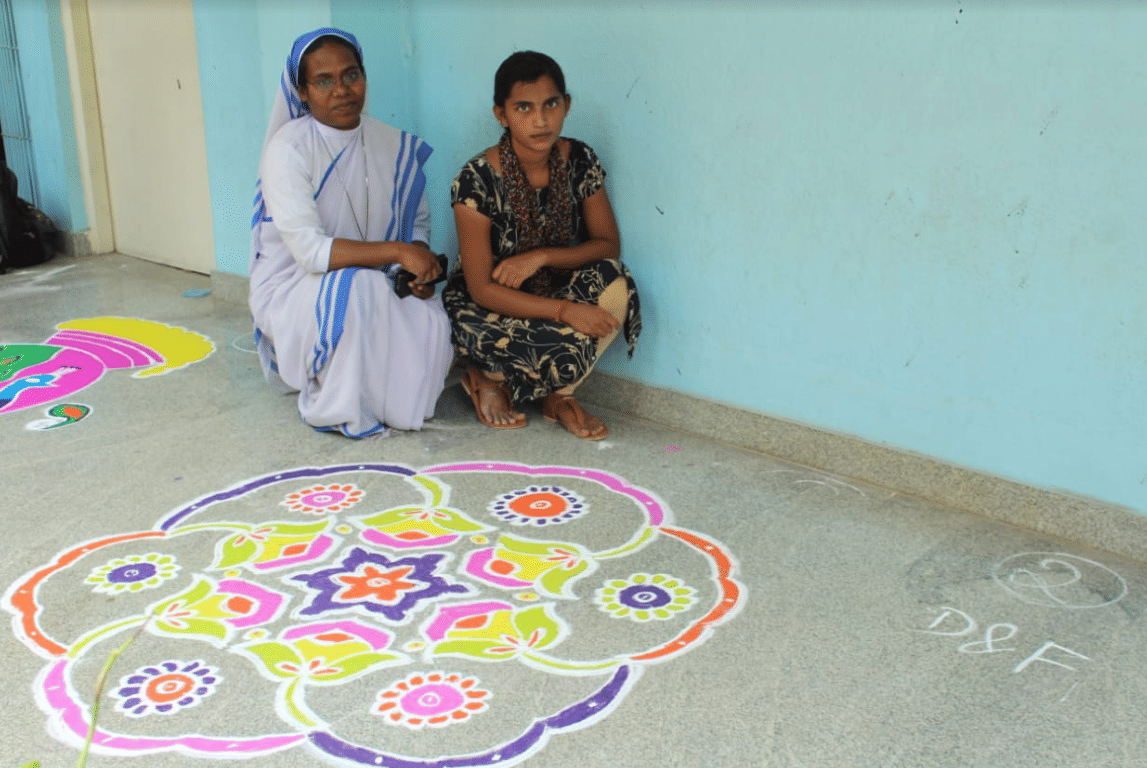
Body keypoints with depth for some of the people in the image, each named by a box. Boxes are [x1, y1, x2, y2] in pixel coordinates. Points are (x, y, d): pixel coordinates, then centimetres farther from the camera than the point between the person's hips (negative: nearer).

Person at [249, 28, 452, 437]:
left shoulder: (393, 145, -1)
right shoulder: (289, 150, -17)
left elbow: (418, 223, 8)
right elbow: (310, 250, -24)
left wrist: (420, 272, -14)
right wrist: (397, 252, -29)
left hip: (371, 288, 5)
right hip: (293, 291, -4)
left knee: (431, 323, -24)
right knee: (361, 287, -35)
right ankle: (335, 408, -14)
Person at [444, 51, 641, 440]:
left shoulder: (580, 161, -8)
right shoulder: (478, 179, -21)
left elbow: (609, 245, -5)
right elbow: (482, 288, -21)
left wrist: (541, 256, -22)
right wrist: (565, 310, -33)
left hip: (553, 290, 5)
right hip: (487, 306, -4)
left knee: (614, 282, -26)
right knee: (570, 342, -33)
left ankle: (557, 394, -7)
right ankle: (488, 377, 1)